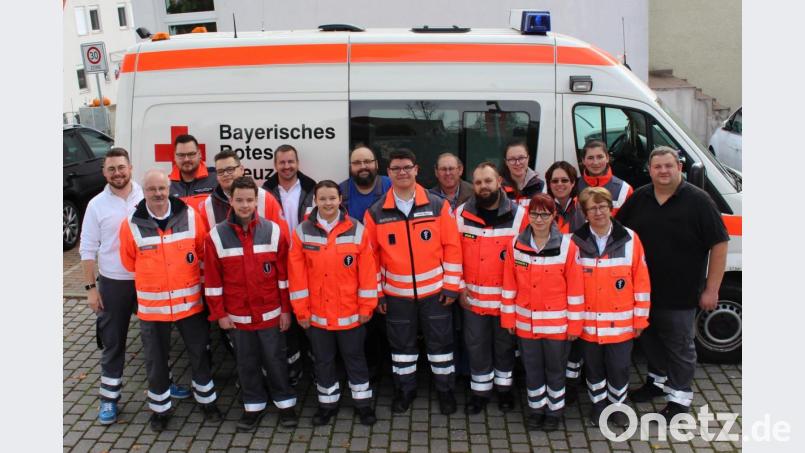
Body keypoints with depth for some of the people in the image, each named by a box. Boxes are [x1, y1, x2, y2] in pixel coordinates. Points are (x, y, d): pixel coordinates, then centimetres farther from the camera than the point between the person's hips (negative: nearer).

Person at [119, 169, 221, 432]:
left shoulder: (189, 216, -6)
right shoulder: (131, 224, -8)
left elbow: (203, 252, 8)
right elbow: (129, 263, 6)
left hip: (190, 301, 1)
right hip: (152, 306, 0)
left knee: (199, 353, 14)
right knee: (156, 360, 13)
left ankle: (207, 400, 34)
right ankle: (160, 408, 33)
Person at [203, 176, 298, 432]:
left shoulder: (273, 231, -5)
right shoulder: (216, 236, -6)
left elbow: (284, 274, -2)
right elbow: (212, 279, -2)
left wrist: (285, 309, -1)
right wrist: (219, 313, -2)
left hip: (270, 313, 0)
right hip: (237, 315, 1)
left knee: (275, 360, 11)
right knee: (246, 363, 14)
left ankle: (285, 403, 28)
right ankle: (254, 406, 31)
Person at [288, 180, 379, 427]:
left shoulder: (356, 229, -6)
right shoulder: (303, 231, -3)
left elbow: (367, 270, -5)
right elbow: (296, 273, -3)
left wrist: (367, 306, -5)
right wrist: (301, 309, -4)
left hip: (350, 313, -1)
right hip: (316, 313, 1)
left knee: (354, 357, 14)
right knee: (323, 360, 16)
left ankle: (363, 402, 30)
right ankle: (327, 403, 33)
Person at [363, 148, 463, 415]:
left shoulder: (438, 206, -6)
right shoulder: (376, 213, -4)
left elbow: (452, 246, -4)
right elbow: (370, 254, 1)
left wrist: (451, 286, -6)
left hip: (434, 290, -1)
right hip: (396, 294, 1)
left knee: (440, 342, 11)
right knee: (401, 344, 15)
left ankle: (445, 389, 30)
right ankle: (405, 389, 34)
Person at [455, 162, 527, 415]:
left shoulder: (519, 215, -8)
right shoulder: (460, 214, -3)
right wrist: (459, 287, -1)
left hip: (507, 298, -1)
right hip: (473, 298, 1)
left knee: (505, 346, 16)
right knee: (476, 347, 12)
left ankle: (504, 388, 36)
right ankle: (480, 391, 30)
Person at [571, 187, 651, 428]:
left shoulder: (629, 239, -6)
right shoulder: (577, 242, -5)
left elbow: (641, 281, -2)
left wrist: (640, 318, 0)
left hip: (621, 323, -1)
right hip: (587, 324, 1)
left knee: (619, 368, 12)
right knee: (593, 368, 16)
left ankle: (618, 405, 36)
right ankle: (598, 404, 37)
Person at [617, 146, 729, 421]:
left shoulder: (698, 201, -10)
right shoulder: (638, 199, 4)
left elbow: (719, 244, -9)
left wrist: (711, 289, -12)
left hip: (681, 295, -5)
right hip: (643, 290, 5)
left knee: (680, 345, 7)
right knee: (649, 338, 20)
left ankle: (680, 395, 22)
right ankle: (658, 379, 41)